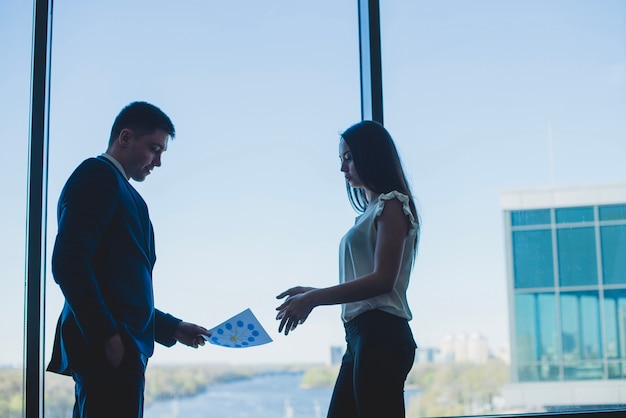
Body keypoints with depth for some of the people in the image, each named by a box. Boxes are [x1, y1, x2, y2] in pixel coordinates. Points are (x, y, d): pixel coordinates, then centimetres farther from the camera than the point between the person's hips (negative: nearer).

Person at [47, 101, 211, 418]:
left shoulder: (116, 188, 25)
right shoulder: (98, 176, -4)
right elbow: (68, 263, -17)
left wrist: (172, 329, 24)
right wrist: (108, 336, -20)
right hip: (110, 346, -10)